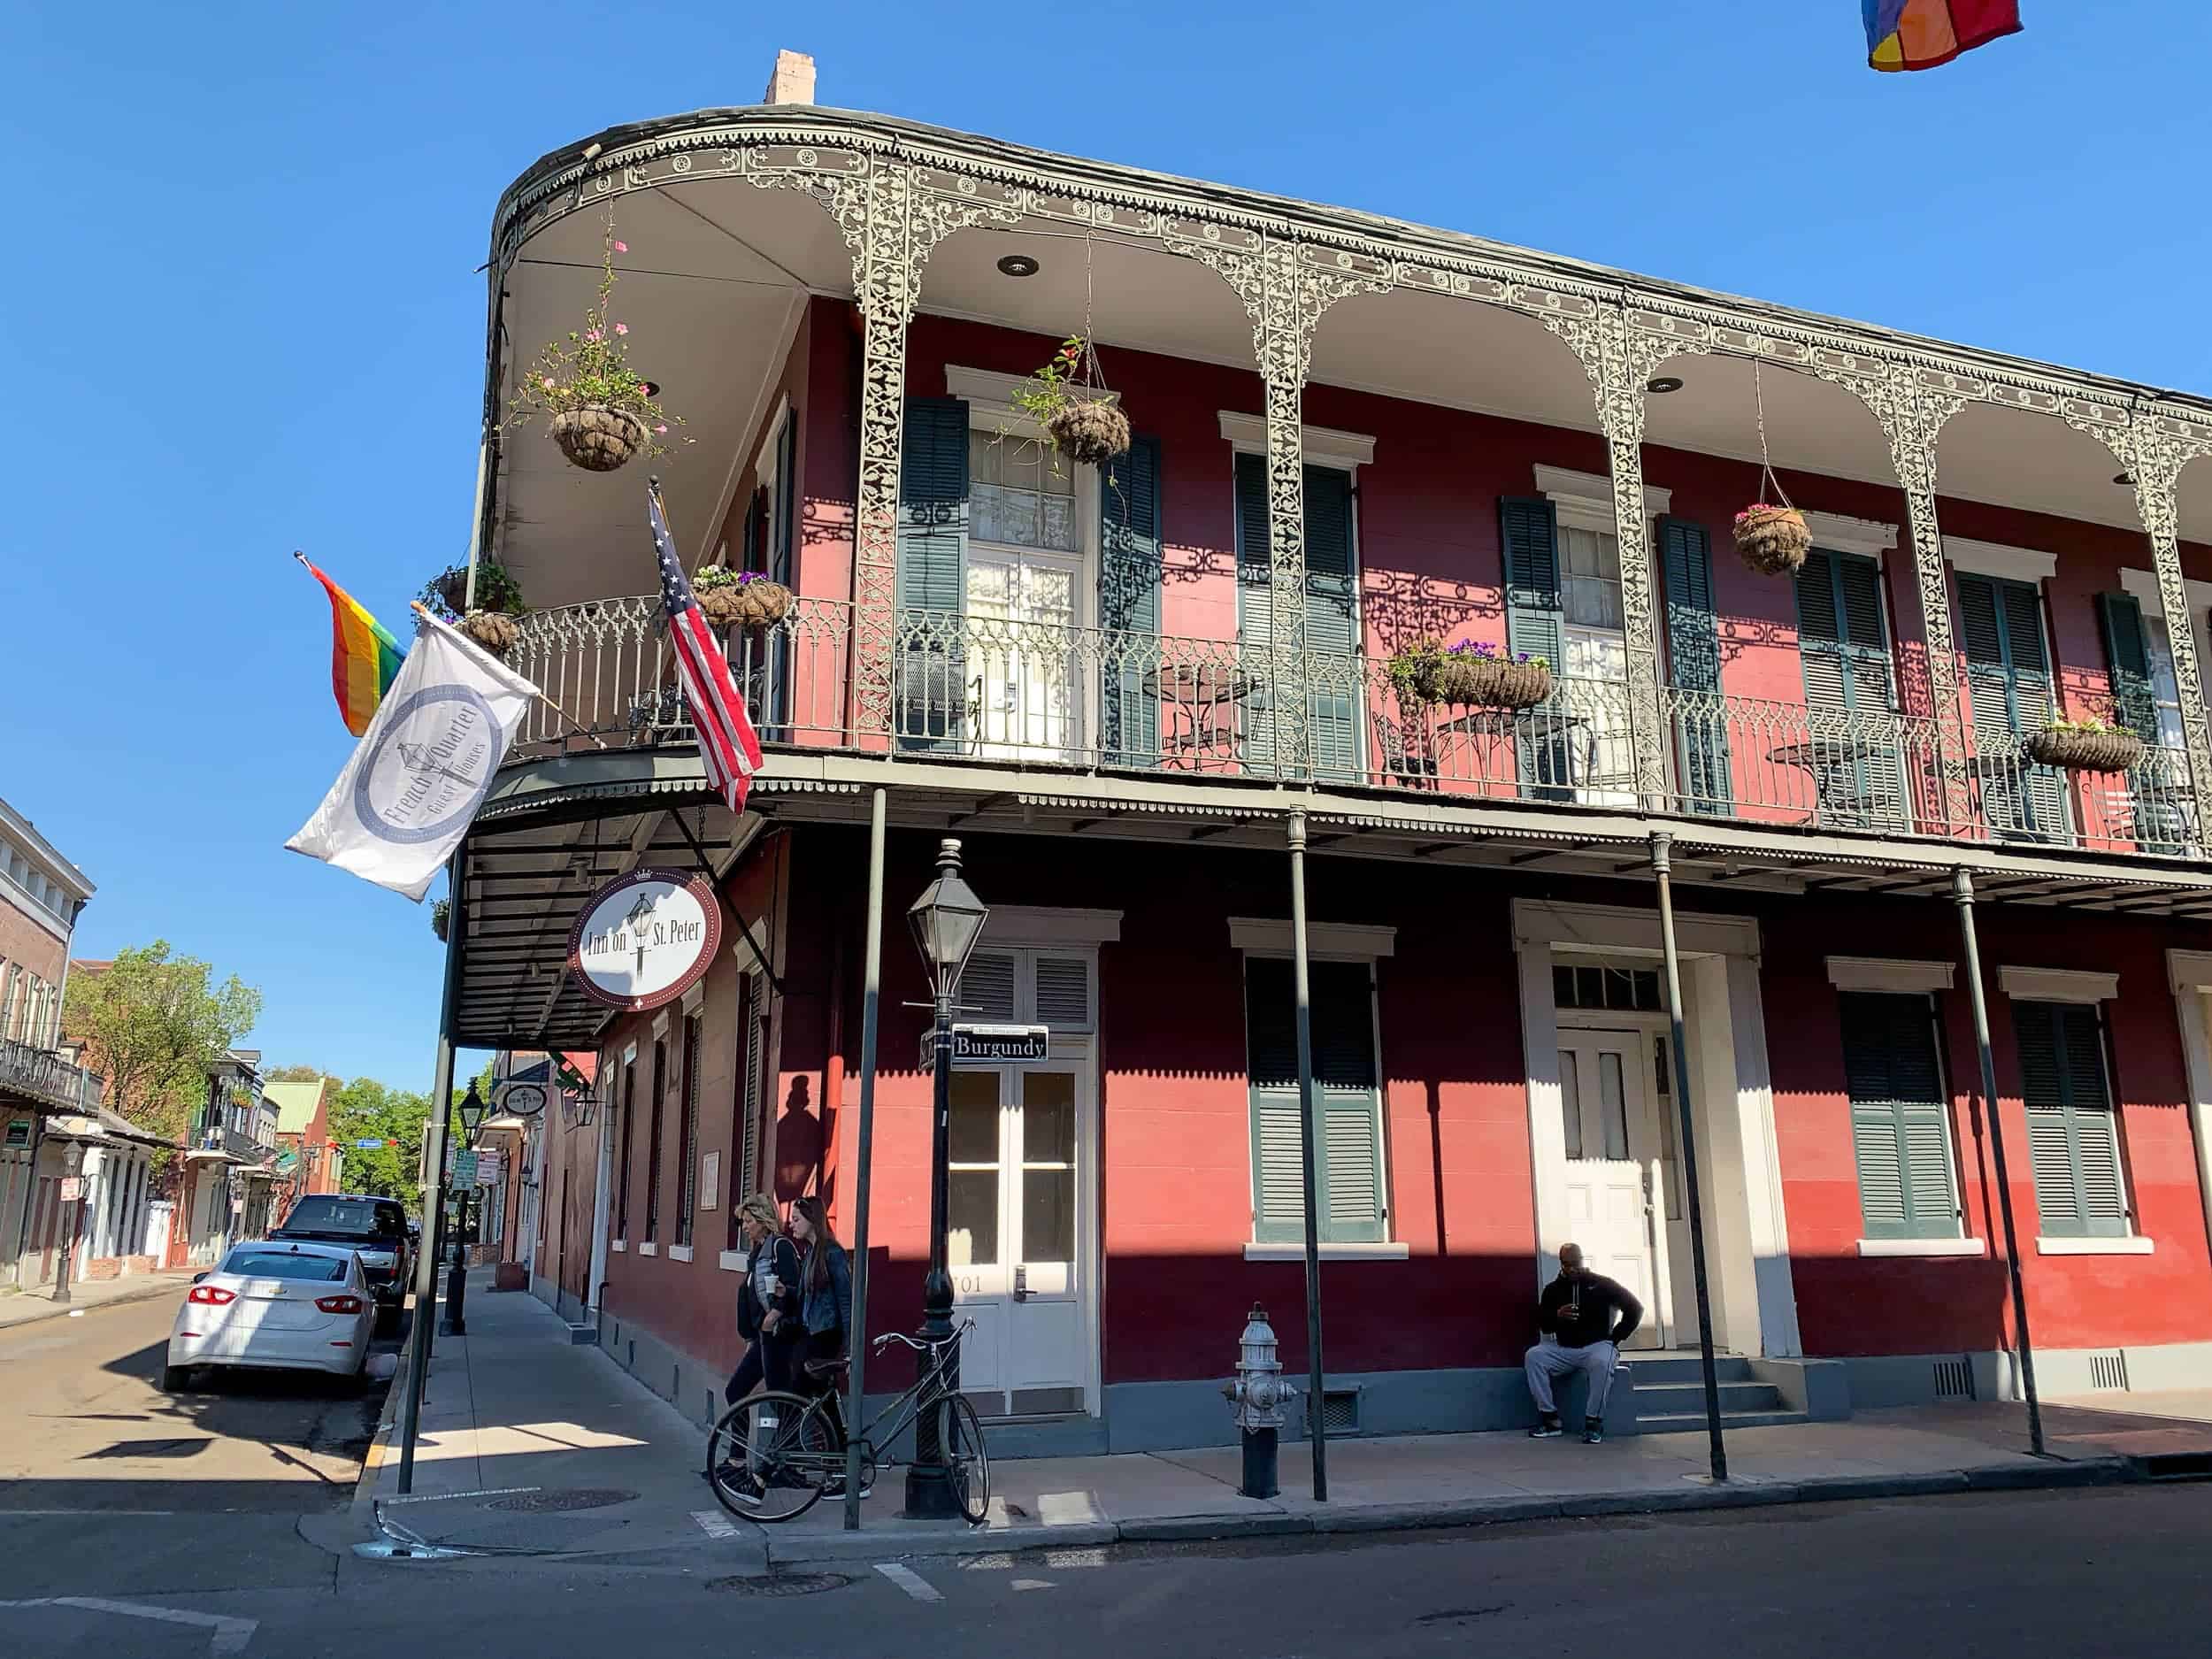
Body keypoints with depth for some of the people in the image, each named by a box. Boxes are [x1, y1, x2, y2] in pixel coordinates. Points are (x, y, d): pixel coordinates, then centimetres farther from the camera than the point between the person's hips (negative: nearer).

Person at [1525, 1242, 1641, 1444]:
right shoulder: (1553, 1289, 10)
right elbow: (1542, 1323, 7)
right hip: (1564, 1349, 4)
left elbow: (1635, 1308, 3)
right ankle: (1550, 1419, -18)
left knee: (1602, 1361, -38)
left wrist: (1616, 1338, -1)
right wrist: (1557, 1315, -15)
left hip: (1597, 1345, -3)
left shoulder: (1601, 1284, 2)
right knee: (1533, 1356, -23)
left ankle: (1594, 1422, -25)